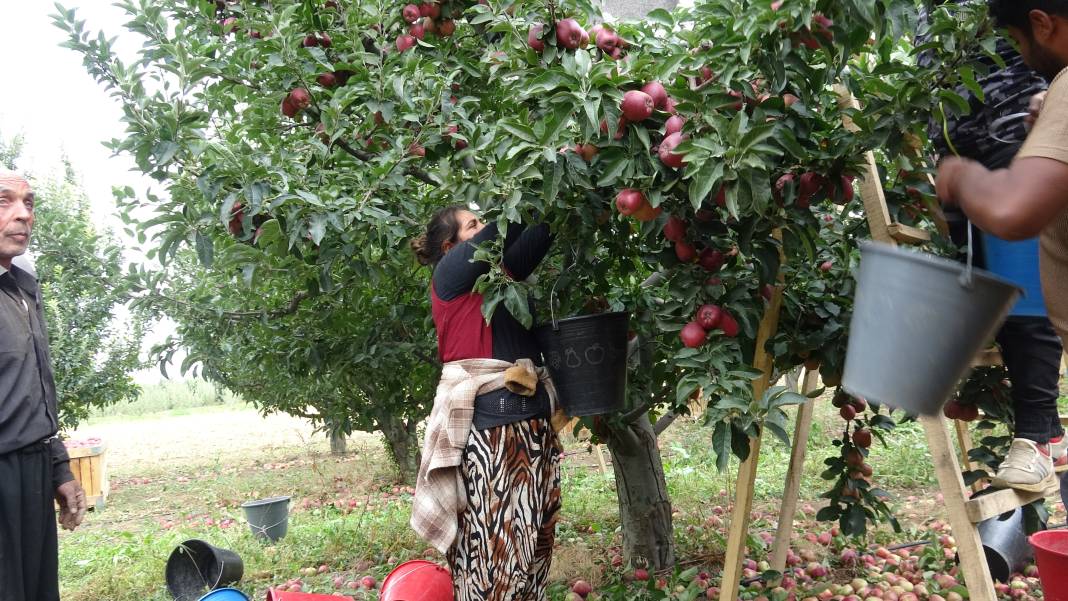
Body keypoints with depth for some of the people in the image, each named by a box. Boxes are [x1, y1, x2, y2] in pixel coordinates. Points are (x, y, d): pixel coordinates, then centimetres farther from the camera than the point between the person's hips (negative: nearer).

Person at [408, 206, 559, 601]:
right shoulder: (449, 273, 1)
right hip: (486, 422, -8)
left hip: (532, 420, 8)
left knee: (533, 541, 7)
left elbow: (537, 238, 15)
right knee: (490, 543, -7)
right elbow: (501, 231, -8)